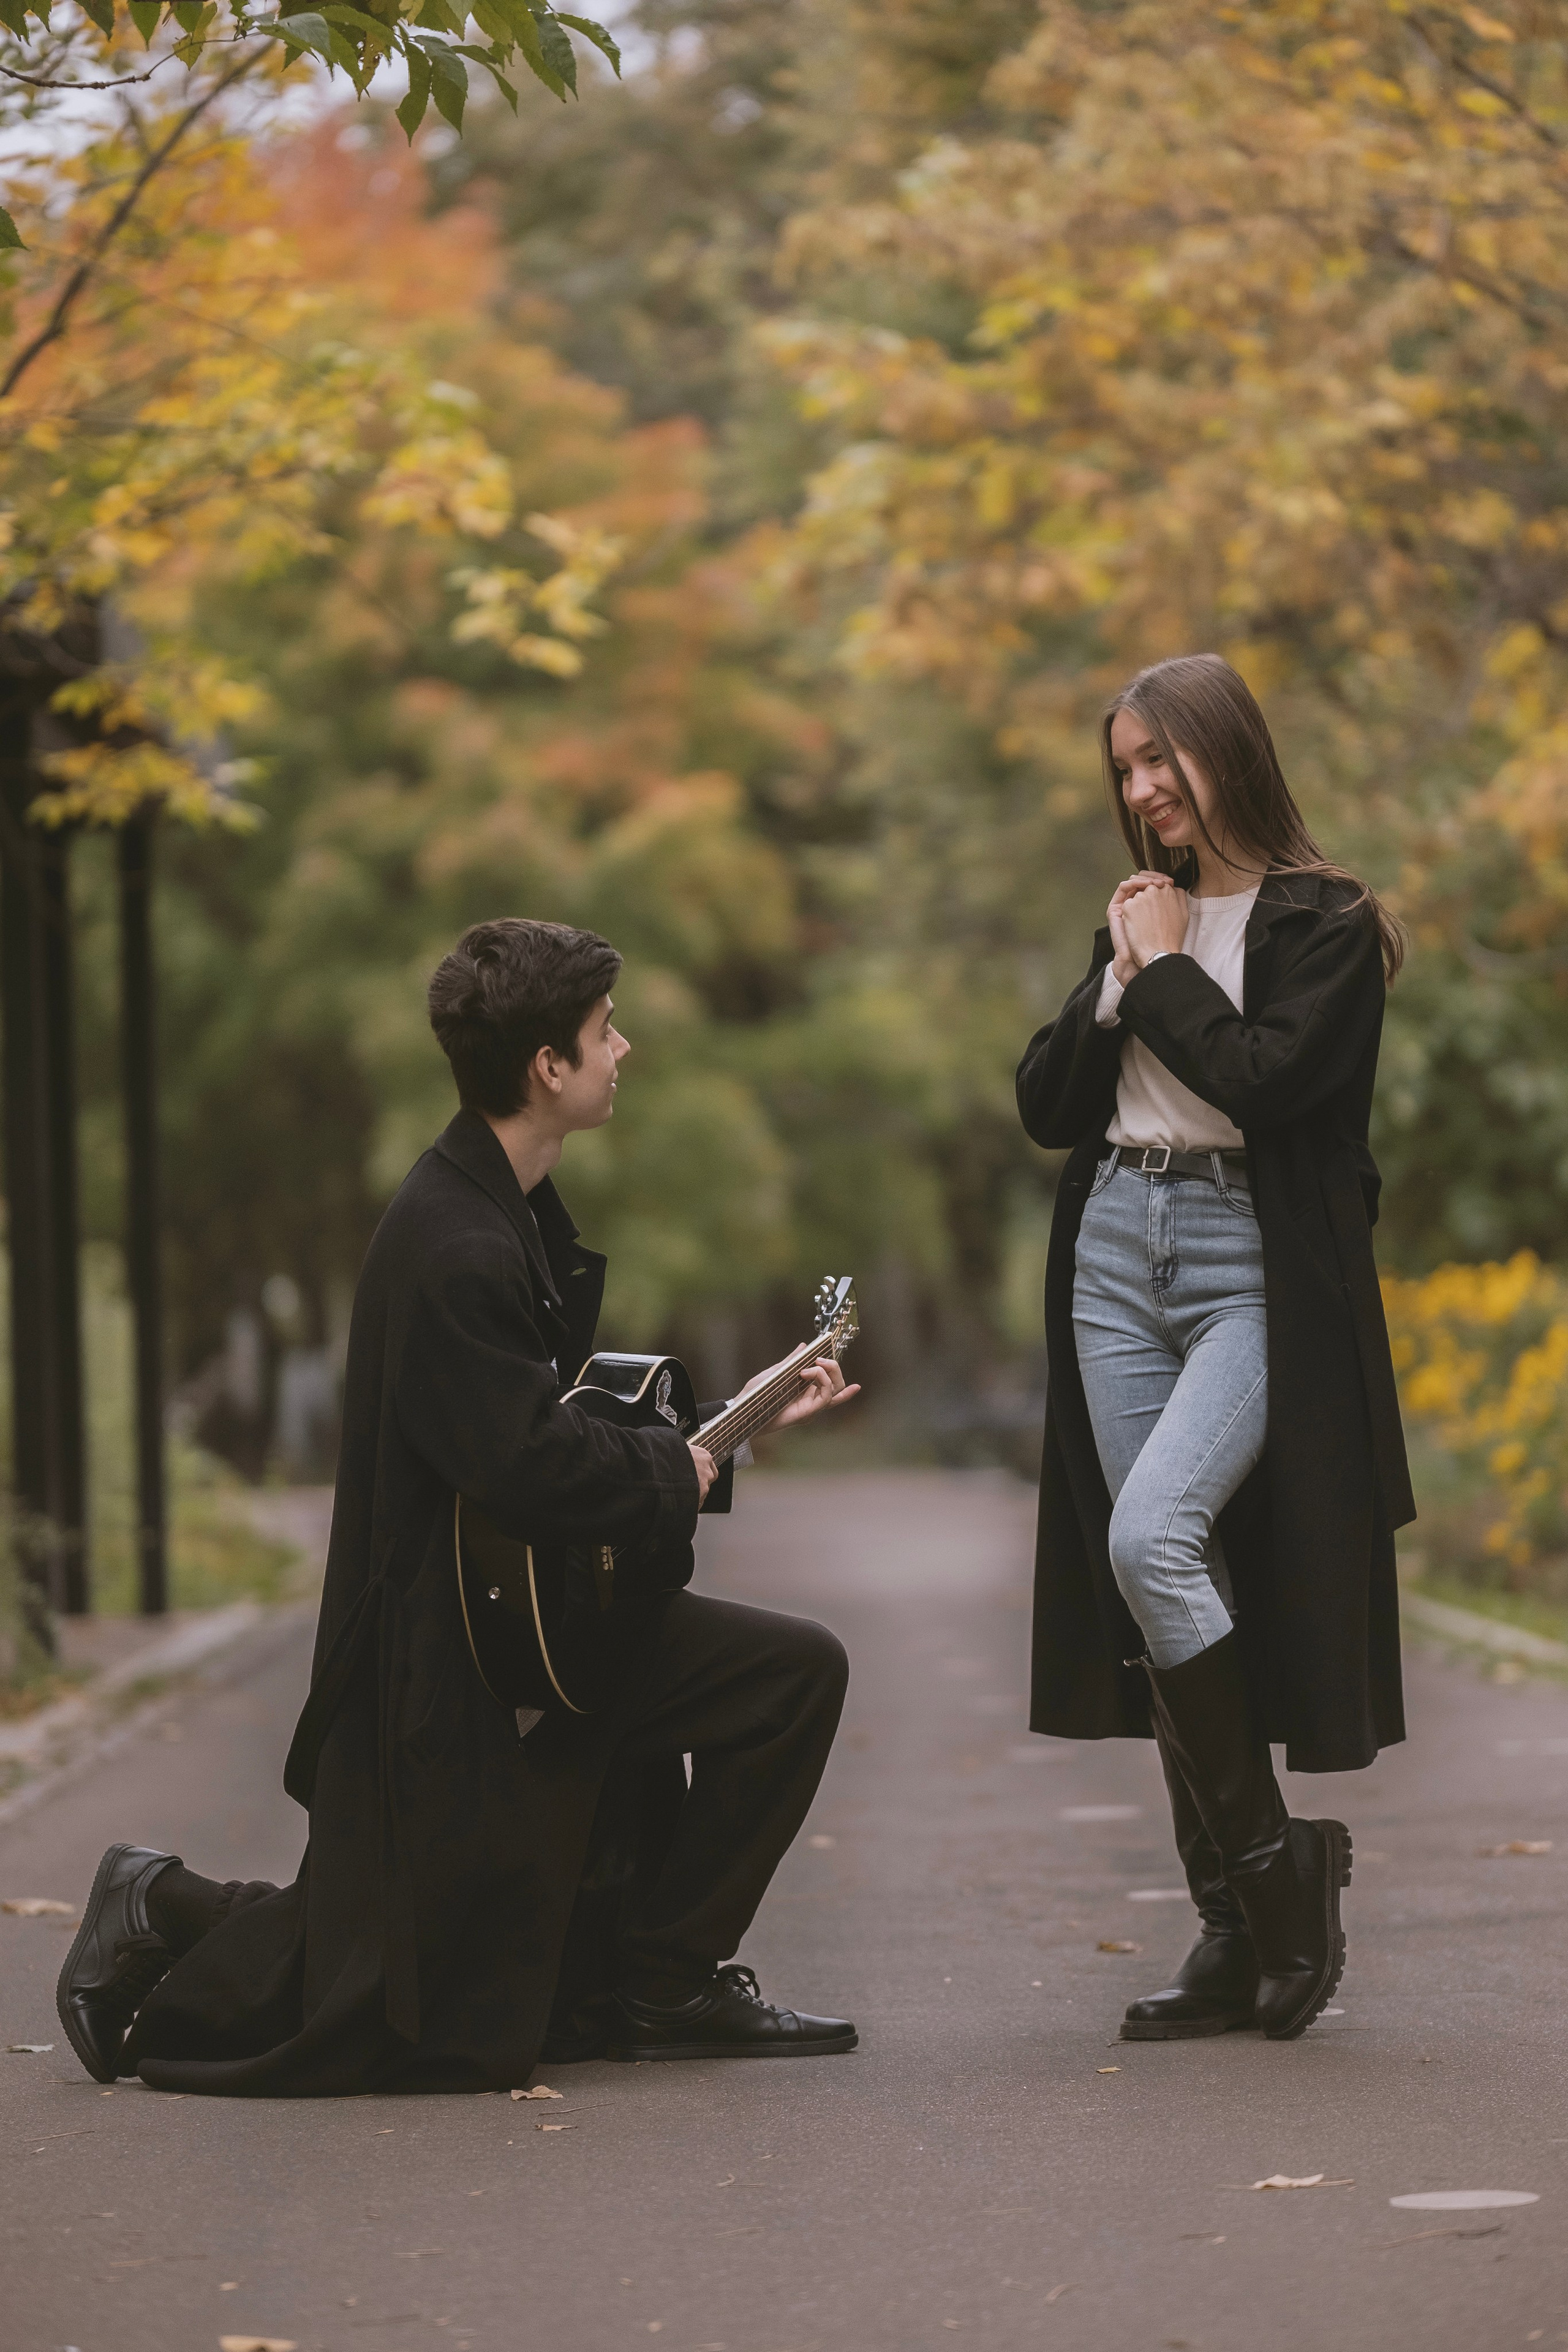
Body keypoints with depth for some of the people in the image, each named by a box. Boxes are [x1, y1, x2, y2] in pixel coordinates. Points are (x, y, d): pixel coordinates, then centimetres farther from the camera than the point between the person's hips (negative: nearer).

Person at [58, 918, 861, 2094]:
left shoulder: (518, 1214, 9)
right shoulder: (457, 1252, -24)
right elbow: (536, 1463, -30)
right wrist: (674, 1472, -13)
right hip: (444, 1661, -10)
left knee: (797, 1672, 2)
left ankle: (663, 1986, 10)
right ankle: (167, 1924, 15)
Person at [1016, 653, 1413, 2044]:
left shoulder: (1326, 924, -3)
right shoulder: (1142, 919, 18)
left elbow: (1266, 1079, -18)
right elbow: (1047, 1108, 12)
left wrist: (1167, 973, -5)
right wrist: (1120, 980, 0)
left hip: (1255, 1269, -7)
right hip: (1118, 1257, 7)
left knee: (1151, 1536, -24)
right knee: (1177, 1579, 3)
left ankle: (1274, 1857, -10)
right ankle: (1239, 1930, 7)